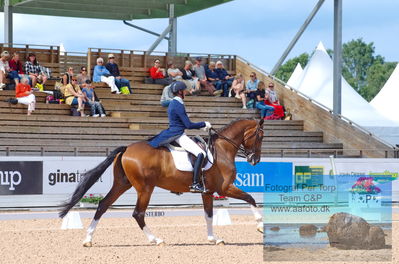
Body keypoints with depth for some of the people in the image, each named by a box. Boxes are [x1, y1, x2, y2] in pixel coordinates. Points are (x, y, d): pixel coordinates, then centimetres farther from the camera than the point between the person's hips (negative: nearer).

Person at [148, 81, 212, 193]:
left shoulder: (173, 103, 15)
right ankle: (195, 184, -27)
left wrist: (202, 126, 19)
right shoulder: (178, 105, -16)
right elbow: (189, 125, -18)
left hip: (172, 134, 11)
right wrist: (204, 124, -6)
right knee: (201, 153, -22)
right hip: (178, 136, -11)